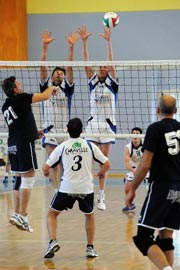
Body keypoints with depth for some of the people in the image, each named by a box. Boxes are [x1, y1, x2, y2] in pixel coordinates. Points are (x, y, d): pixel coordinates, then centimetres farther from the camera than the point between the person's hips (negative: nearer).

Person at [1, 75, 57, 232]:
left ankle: (18, 214, 17)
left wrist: (33, 131, 28)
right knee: (28, 180, -7)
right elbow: (44, 96, -9)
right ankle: (22, 217, -13)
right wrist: (52, 88, 11)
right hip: (24, 143, -8)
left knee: (19, 180, 16)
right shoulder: (20, 98, -10)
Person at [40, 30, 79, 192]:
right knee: (53, 165, -2)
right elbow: (43, 67, -1)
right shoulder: (46, 87, 9)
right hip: (50, 132, 0)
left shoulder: (67, 89, 8)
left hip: (66, 131, 0)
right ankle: (57, 192, -2)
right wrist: (45, 46, -11)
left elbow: (70, 68, -2)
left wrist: (71, 47, -12)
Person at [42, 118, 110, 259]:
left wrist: (46, 173, 29)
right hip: (86, 188, 1)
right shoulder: (90, 146, 5)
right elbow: (107, 164, 6)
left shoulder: (62, 147, 4)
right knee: (90, 215, 27)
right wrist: (101, 172, 28)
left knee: (52, 214, 17)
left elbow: (46, 168, 5)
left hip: (67, 188, -1)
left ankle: (53, 241, -5)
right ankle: (90, 248, 21)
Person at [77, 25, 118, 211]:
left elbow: (111, 63, -10)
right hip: (93, 123, 1)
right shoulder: (93, 80, 7)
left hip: (108, 124, -1)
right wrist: (84, 42, -13)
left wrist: (108, 41, -19)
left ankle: (101, 197, 4)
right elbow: (86, 63, -3)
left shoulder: (112, 82, 3)